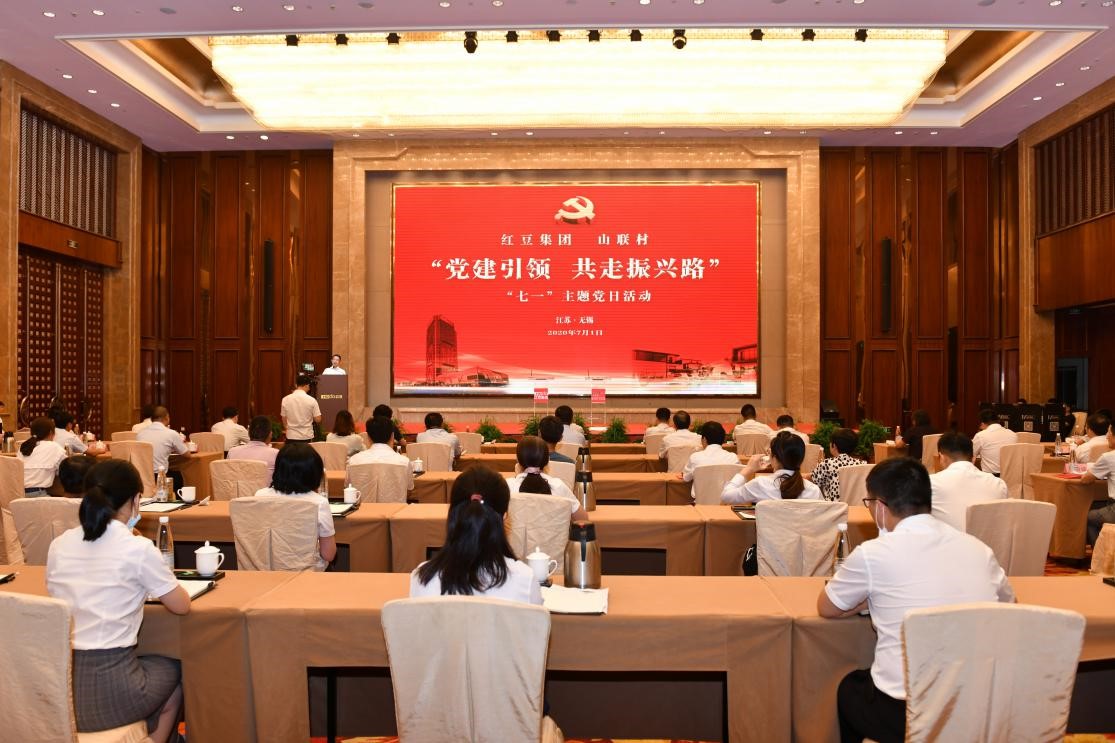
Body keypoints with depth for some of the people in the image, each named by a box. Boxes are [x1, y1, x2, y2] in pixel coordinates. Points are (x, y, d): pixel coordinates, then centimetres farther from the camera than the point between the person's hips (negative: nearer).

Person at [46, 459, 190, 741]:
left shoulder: (58, 545, 2)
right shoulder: (138, 548, -14)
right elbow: (182, 605, -3)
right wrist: (154, 579, 15)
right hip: (108, 689, -5)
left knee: (148, 665, 34)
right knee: (173, 670, 28)